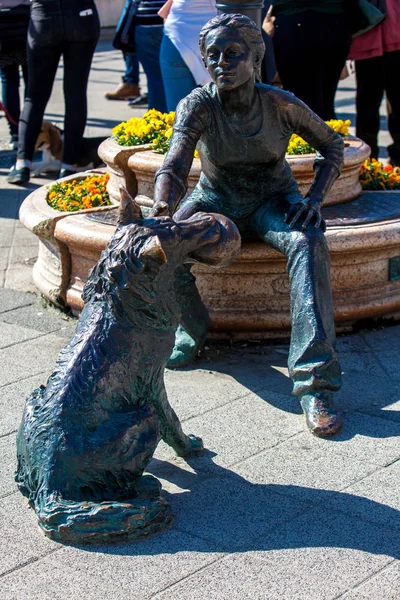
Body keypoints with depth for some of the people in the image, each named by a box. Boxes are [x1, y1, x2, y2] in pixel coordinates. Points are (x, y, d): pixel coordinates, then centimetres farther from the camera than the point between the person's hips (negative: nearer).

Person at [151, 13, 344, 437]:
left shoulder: (281, 104, -17)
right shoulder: (198, 105, -20)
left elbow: (333, 147, -2)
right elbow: (174, 166, -36)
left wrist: (314, 199, -19)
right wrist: (163, 209, -58)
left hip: (272, 202, -1)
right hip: (215, 201, 1)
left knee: (309, 242, -35)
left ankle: (314, 381, -41)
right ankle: (191, 328, 3)